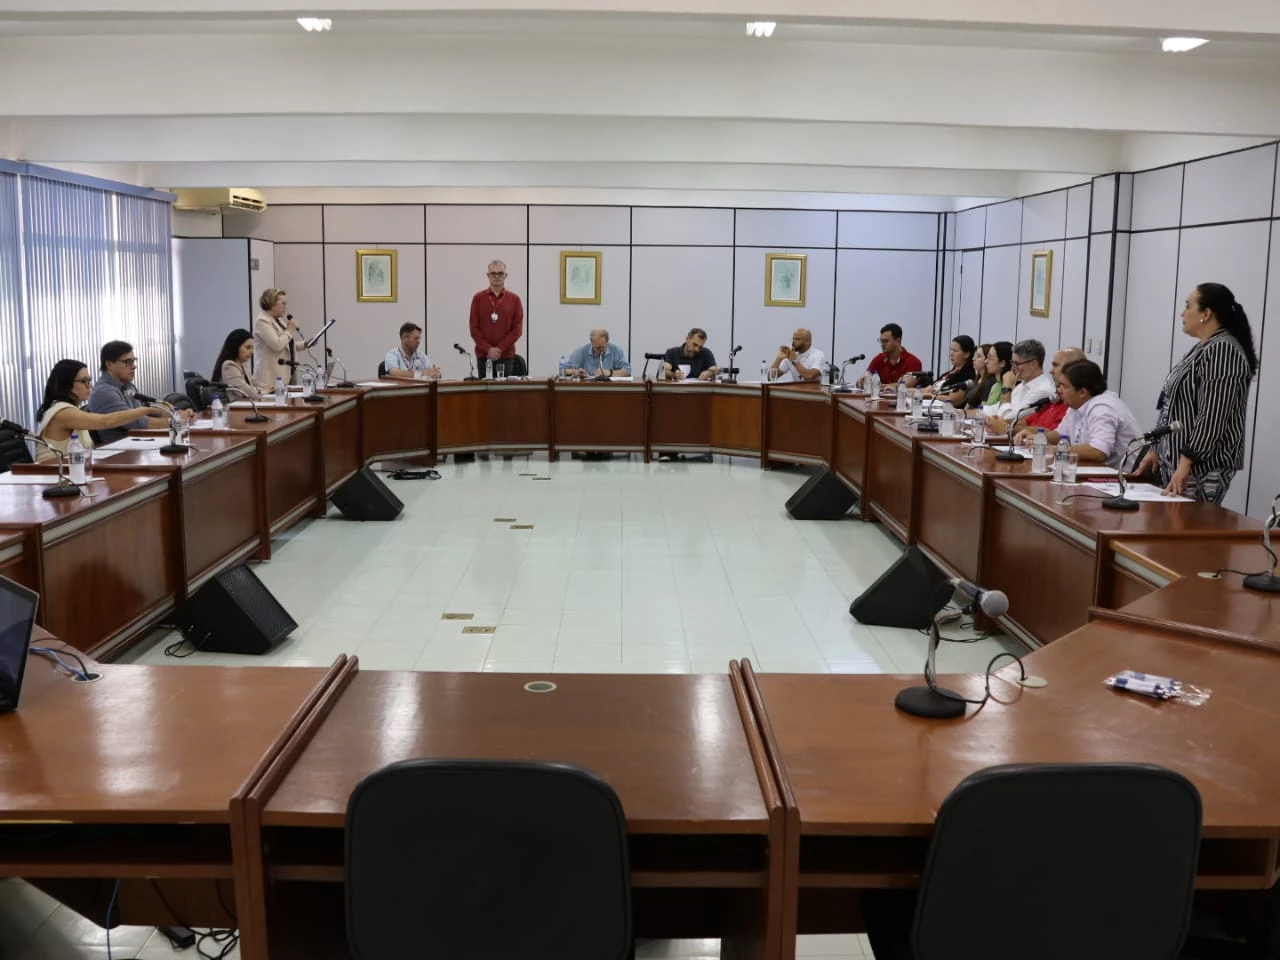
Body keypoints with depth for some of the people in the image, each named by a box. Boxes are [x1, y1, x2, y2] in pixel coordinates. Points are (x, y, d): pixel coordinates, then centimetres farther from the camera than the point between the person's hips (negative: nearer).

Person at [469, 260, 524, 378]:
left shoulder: (514, 299, 4)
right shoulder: (478, 298, 5)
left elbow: (517, 329, -1)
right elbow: (474, 328, 1)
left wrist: (500, 348, -11)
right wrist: (488, 349, -11)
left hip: (506, 355, 0)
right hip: (483, 355, 0)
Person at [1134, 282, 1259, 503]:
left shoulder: (1222, 351, -14)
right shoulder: (1204, 349, 17)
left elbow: (1212, 418, -21)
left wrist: (1185, 464, -23)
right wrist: (1156, 450, 18)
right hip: (1175, 462, 9)